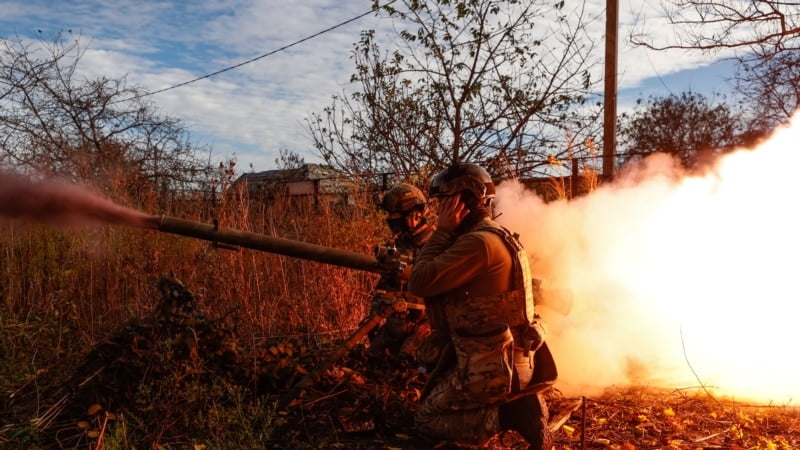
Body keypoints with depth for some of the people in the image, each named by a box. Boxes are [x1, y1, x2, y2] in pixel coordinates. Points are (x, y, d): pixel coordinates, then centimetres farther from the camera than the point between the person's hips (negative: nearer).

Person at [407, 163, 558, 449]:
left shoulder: (479, 242, -21)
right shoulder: (497, 236, 10)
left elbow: (419, 283, -21)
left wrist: (442, 231, -15)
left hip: (490, 365, -9)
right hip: (513, 359, 9)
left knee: (426, 419, 7)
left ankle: (509, 414, -5)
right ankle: (518, 403, 9)